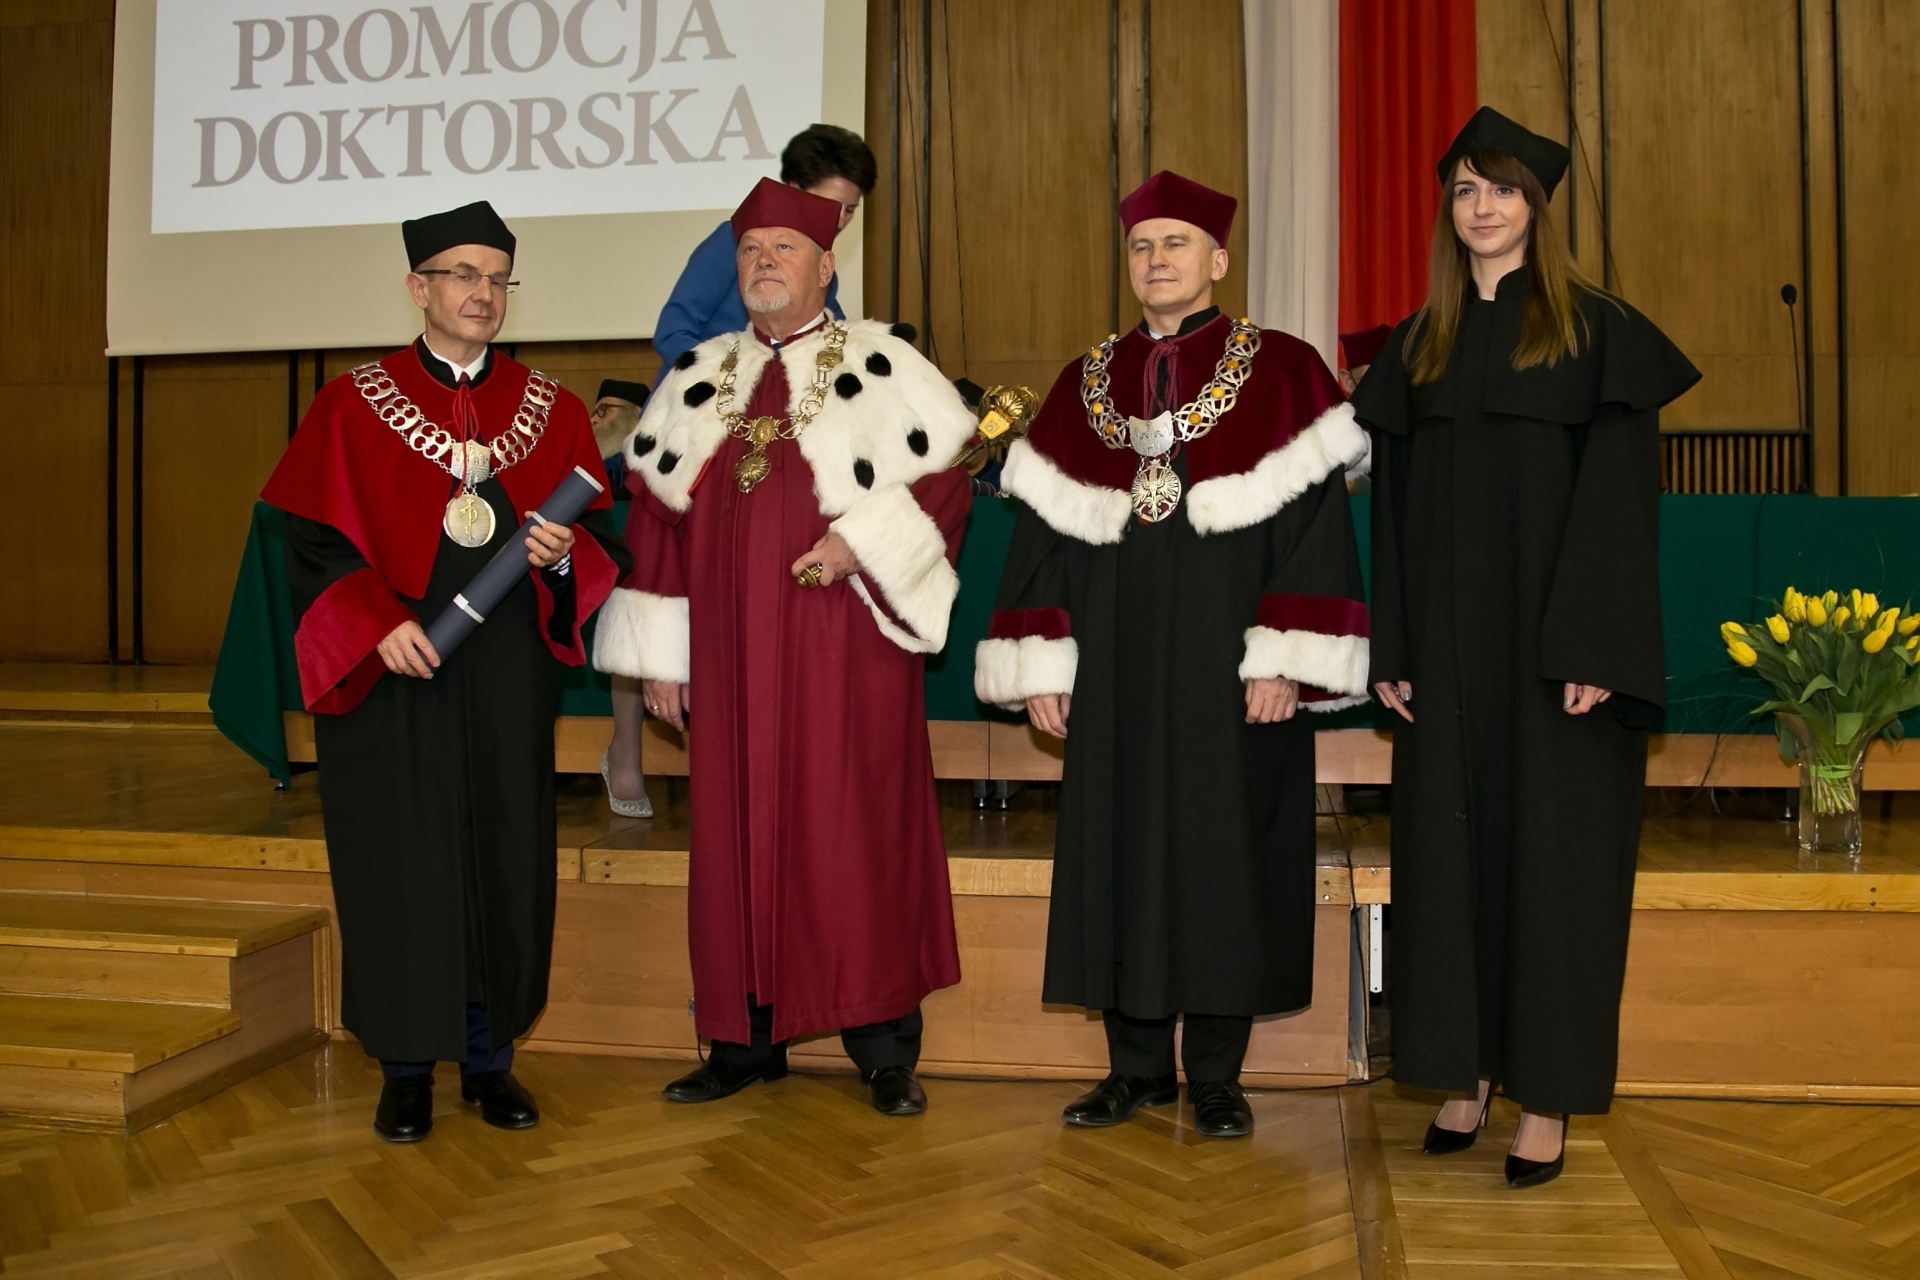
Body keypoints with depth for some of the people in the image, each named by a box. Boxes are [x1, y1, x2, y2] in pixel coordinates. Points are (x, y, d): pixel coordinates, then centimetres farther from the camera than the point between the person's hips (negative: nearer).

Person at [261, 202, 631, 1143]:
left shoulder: (551, 411, 9)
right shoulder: (353, 407, 2)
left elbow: (607, 544, 7)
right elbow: (315, 545, -2)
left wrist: (564, 555, -15)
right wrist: (377, 624, -18)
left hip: (509, 686, 2)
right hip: (392, 683, -2)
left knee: (503, 865, 6)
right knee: (401, 870, 3)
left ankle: (489, 1058, 20)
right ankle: (406, 1071, 17)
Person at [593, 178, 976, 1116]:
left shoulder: (884, 367, 4)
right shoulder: (698, 380, 14)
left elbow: (949, 475, -1)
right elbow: (657, 515, 12)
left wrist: (863, 541, -15)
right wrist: (657, 652, 7)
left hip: (846, 646, -3)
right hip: (731, 655, 4)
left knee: (859, 831, -2)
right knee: (737, 832, 6)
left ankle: (884, 1047, 8)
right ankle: (746, 1037, 17)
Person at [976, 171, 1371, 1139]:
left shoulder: (1282, 374, 0)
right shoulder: (1085, 385, 10)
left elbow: (1315, 525, -6)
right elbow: (1043, 533, 9)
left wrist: (1284, 661, -14)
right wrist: (1042, 668, 3)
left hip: (1230, 672, -3)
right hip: (1116, 672, 4)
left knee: (1225, 852, 3)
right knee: (1118, 850, 6)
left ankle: (1215, 1075, 17)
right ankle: (1137, 1062, 21)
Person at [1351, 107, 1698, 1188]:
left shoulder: (1598, 330, -1)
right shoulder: (1419, 346, 11)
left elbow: (1620, 492, -8)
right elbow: (1397, 504, 10)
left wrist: (1595, 650, -16)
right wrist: (1392, 648, 3)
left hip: (1554, 639, -4)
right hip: (1450, 645, 4)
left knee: (1553, 848, 0)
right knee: (1451, 844, 6)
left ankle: (1548, 1097, 9)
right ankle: (1467, 1072, 18)